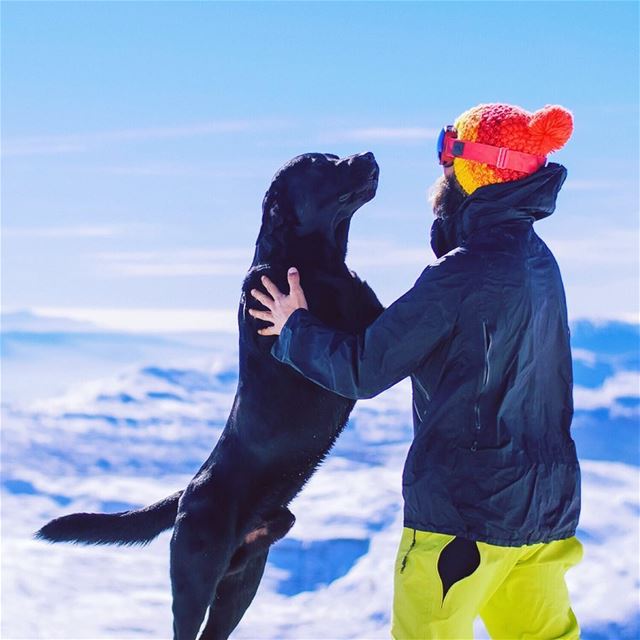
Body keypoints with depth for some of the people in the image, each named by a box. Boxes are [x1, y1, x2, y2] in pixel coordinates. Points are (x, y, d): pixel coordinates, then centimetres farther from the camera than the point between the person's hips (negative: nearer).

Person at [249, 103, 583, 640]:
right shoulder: (537, 261, 8)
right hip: (545, 502, 8)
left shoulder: (461, 274, -18)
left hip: (464, 509, -8)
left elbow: (364, 370, -12)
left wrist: (295, 329, 4)